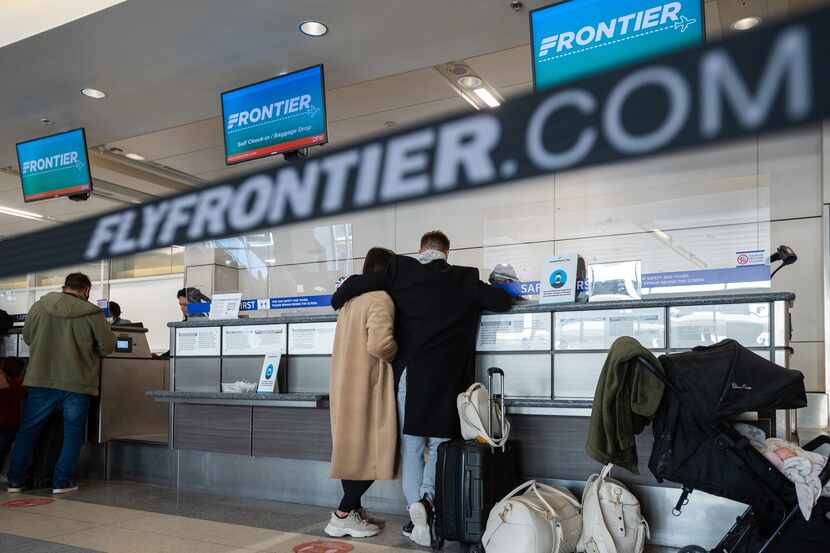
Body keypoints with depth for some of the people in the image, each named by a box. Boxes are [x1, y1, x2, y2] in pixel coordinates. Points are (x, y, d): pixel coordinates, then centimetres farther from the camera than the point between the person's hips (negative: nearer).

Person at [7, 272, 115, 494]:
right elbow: (107, 347, -4)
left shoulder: (39, 306, -1)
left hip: (40, 379, 3)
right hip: (77, 383, -3)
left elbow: (27, 337, 13)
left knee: (27, 430, 16)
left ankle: (15, 480, 21)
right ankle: (62, 482, 10)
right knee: (72, 433, 10)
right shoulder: (93, 314, -11)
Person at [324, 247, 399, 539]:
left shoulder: (351, 299, 14)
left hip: (346, 385, 9)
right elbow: (379, 344, -25)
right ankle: (343, 516, 0)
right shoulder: (381, 299, -14)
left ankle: (353, 511, 21)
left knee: (353, 449, 14)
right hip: (365, 388, -9)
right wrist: (397, 351, -7)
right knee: (371, 451, -1)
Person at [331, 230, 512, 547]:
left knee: (411, 446, 9)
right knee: (439, 444, 10)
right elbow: (503, 301, 10)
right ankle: (428, 497, -11)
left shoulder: (401, 269, 3)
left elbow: (355, 284, -2)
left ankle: (415, 507, -6)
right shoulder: (465, 278, 4)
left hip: (409, 372, 0)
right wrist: (474, 292, 27)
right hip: (446, 377, 0)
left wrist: (338, 302, 18)